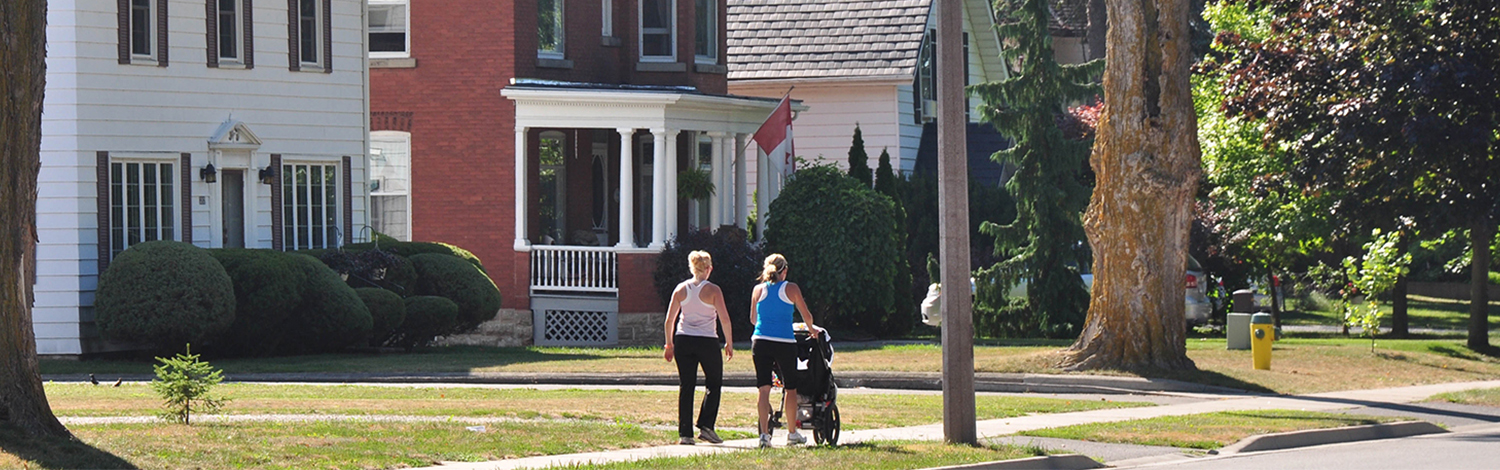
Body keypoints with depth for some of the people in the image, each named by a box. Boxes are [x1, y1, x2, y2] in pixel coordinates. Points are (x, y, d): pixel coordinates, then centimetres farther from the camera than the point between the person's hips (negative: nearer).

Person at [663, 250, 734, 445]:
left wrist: (669, 343, 14)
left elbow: (669, 320, 5)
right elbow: (724, 319, -9)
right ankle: (705, 426, 0)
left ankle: (685, 433, 3)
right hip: (707, 341, -3)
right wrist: (729, 343, 1)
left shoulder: (681, 289, 4)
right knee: (714, 384, 12)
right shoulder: (712, 290, -5)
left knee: (685, 386, 6)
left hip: (683, 341, 3)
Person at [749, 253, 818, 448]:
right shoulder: (791, 288, 1)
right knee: (790, 388, 12)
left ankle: (764, 433, -9)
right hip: (784, 343, -2)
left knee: (764, 388, 2)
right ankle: (792, 433, 20)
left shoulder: (758, 290, 8)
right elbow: (806, 315, 5)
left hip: (760, 342, 2)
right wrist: (811, 329, 26)